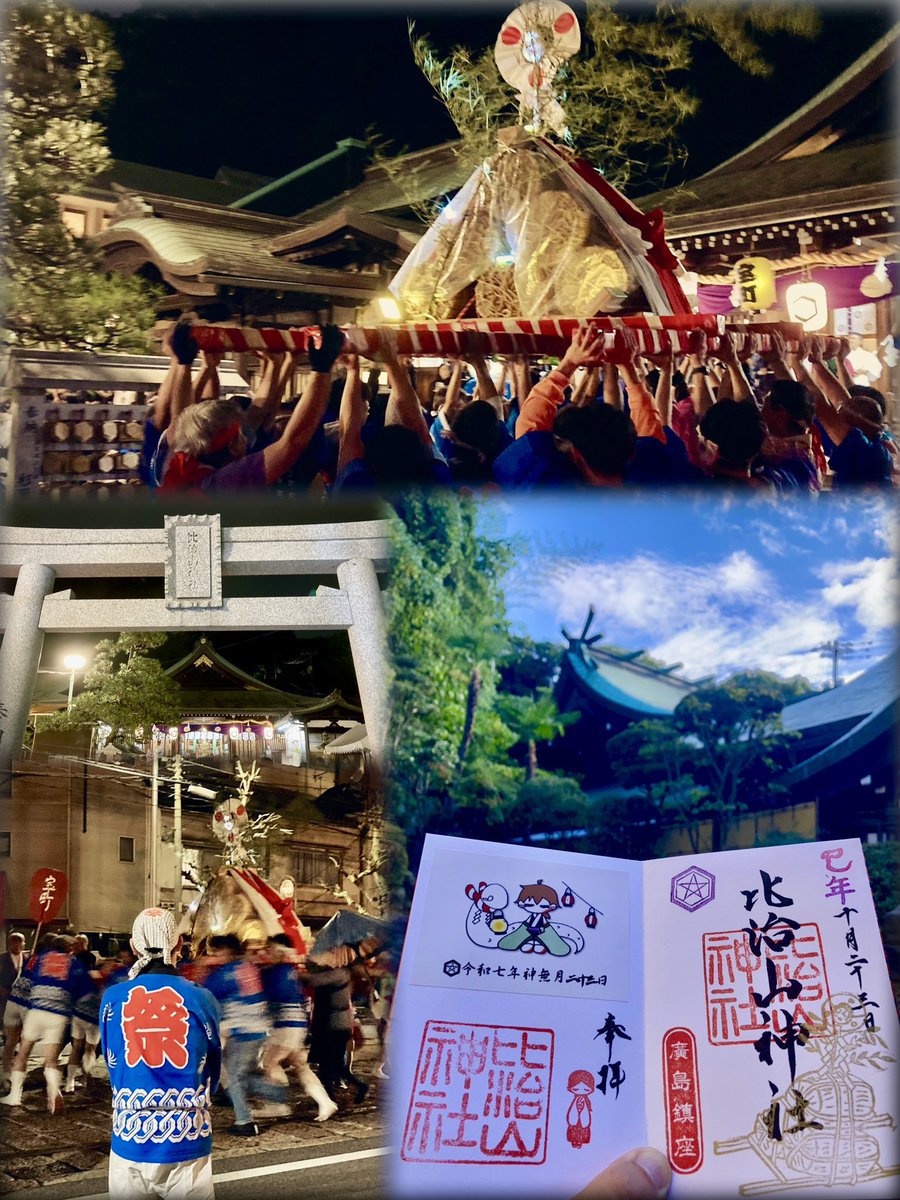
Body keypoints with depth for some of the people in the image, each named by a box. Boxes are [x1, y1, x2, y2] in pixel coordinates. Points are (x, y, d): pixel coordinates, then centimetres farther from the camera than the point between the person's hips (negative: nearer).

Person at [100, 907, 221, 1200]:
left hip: (129, 1141, 1)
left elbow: (113, 1066, 9)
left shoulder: (112, 999, -4)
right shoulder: (201, 999, -7)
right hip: (187, 1141, -1)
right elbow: (212, 1073, 6)